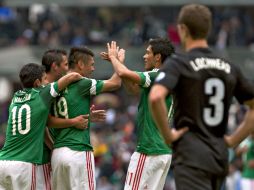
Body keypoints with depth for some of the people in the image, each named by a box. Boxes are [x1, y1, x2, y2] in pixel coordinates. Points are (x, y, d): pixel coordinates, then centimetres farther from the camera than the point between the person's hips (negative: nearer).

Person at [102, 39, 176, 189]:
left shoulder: (157, 77, -14)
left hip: (149, 151, -9)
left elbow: (123, 74, -25)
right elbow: (134, 89, 25)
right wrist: (116, 60, 19)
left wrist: (113, 56, -4)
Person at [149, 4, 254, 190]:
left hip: (191, 156, -6)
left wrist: (167, 134, -11)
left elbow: (156, 97, -24)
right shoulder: (229, 68, 11)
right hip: (220, 156, 6)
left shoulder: (178, 63, -6)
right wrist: (234, 139, 13)